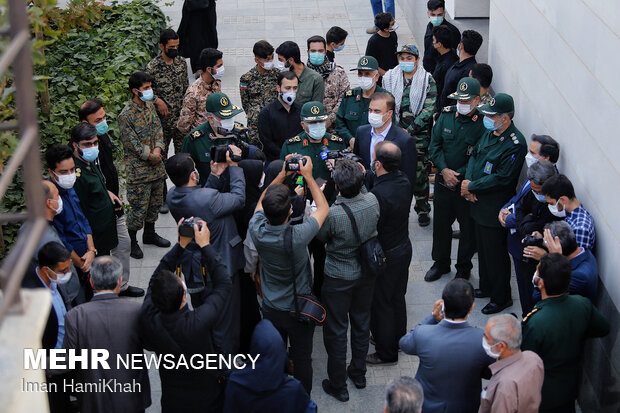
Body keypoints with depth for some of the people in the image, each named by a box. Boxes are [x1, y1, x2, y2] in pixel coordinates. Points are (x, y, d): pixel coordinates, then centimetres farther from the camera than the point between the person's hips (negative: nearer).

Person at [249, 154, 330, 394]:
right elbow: (323, 208, -15)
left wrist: (281, 175, -1)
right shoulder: (297, 236, -34)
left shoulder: (257, 231, -24)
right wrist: (308, 176, -9)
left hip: (271, 309, 3)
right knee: (301, 357, 17)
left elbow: (261, 203, 1)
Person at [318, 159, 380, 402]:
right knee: (361, 322, 24)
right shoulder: (373, 201, -19)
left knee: (336, 331, 12)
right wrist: (358, 179, 3)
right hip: (366, 273, 5)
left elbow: (321, 236, -11)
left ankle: (338, 386, 25)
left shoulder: (333, 214, -33)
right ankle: (358, 373, 42)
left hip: (338, 279, -5)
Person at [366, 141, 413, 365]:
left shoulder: (379, 194, -32)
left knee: (381, 304, 10)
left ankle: (386, 351, 24)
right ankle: (398, 339, 44)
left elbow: (370, 231, -28)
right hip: (404, 248, 8)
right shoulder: (404, 182, -7)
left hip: (384, 256, -8)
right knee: (397, 297, 25)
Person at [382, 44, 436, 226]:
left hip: (419, 134, -2)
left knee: (420, 173, 2)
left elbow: (429, 109, -7)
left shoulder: (428, 80, -2)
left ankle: (423, 209, 18)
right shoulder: (390, 78, 6)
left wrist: (410, 130, -11)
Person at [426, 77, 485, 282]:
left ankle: (464, 268, 27)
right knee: (441, 223, 16)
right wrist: (444, 170, -10)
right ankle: (440, 263, 34)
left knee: (468, 227, 9)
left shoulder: (484, 123, -15)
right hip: (443, 181, 4)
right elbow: (434, 145, 3)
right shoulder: (446, 115, -1)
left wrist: (458, 175, -15)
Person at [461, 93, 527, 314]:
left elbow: (502, 178, -26)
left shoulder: (515, 144, -24)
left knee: (496, 254, 4)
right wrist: (468, 181, -6)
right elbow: (475, 154, 11)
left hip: (495, 210, -9)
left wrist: (472, 187, -19)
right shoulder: (490, 132, 4)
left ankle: (501, 298, 20)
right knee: (483, 248, 23)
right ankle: (486, 287, 41)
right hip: (479, 204, 9)